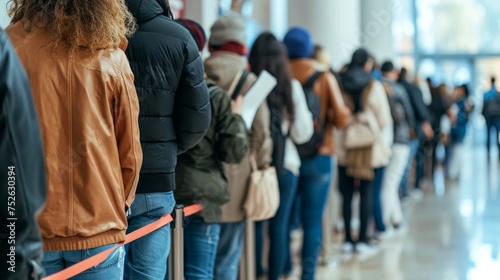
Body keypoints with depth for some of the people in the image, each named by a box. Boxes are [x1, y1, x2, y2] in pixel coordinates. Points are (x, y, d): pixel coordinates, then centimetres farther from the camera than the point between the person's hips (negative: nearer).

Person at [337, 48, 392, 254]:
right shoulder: (374, 86, -4)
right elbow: (385, 119, -2)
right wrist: (385, 144, 11)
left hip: (345, 147, 2)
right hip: (370, 146, -2)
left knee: (347, 193, 7)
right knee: (366, 193, 2)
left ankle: (348, 239, 8)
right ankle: (362, 240, 2)